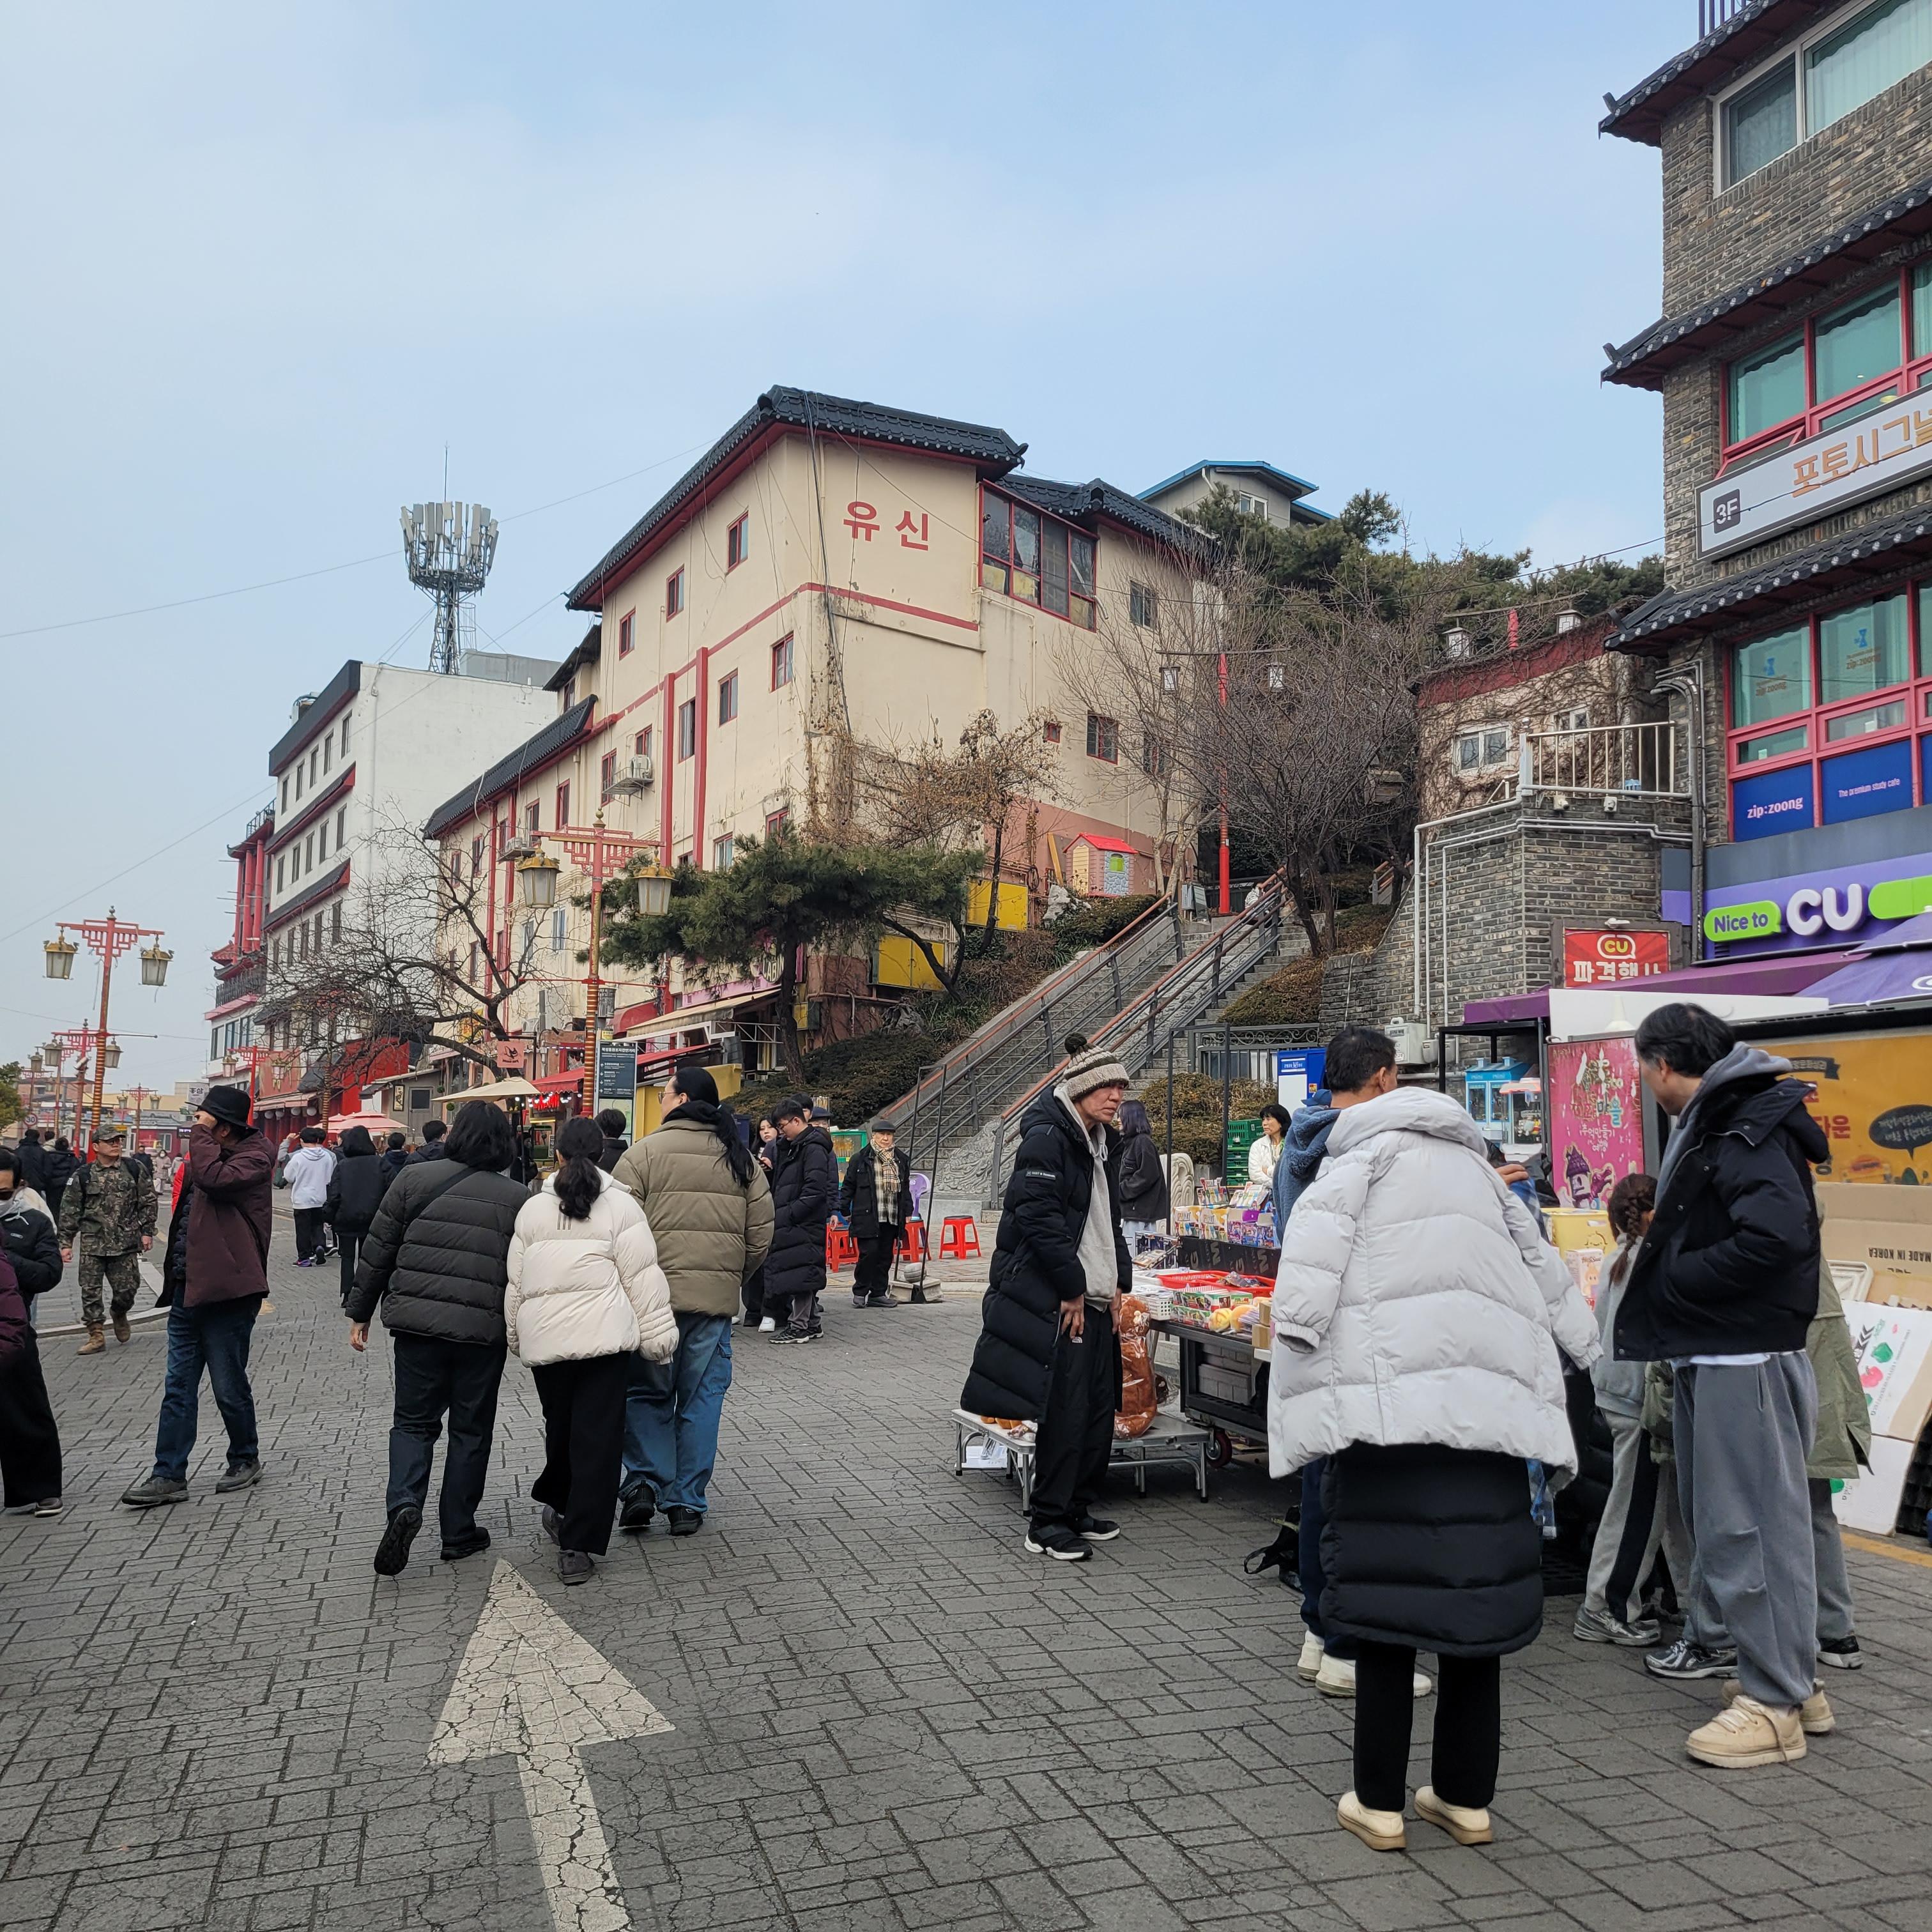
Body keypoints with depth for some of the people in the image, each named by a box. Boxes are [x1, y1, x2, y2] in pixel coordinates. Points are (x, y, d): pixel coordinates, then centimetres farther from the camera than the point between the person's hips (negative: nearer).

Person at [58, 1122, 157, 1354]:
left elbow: (149, 1202, 7)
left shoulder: (135, 1171, 2)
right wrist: (66, 1242, 2)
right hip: (93, 1244, 0)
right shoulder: (83, 1176, 2)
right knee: (90, 1291, 0)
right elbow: (70, 1211, 5)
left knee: (127, 1288, 2)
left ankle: (119, 1314, 34)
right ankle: (96, 1336, 10)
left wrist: (146, 1232, 2)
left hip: (126, 1244, 0)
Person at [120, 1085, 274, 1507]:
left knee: (229, 1387, 5)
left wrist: (200, 1132, -19)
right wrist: (174, 1274, 20)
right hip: (189, 1290, 8)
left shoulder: (254, 1157, -11)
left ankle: (246, 1460, 23)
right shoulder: (207, 1154, 14)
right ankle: (169, 1476, 13)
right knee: (178, 1389, 8)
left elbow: (214, 1178, -32)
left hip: (227, 1293, -8)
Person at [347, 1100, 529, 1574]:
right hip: (483, 1329, 0)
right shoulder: (519, 1198, 1)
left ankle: (404, 1505, -8)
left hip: (417, 1321, 0)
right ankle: (458, 1533, 19)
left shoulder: (414, 1179, 0)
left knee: (414, 1422, 15)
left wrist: (359, 1312, 13)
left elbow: (377, 1251, 3)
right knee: (471, 1429, 14)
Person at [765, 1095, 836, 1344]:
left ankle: (799, 1325, 0)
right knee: (801, 1272, 12)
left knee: (799, 1270, -6)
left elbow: (815, 1190, -20)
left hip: (804, 1222, -10)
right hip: (792, 1222, 10)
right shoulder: (791, 1146, 18)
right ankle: (812, 1323, 19)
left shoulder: (813, 1148, -14)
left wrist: (788, 1214, -19)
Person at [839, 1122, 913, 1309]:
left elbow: (906, 1188, 22)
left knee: (885, 1256, 7)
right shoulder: (860, 1159, 0)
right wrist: (845, 1211, 0)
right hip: (867, 1217, -5)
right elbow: (848, 1185, 3)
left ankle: (878, 1294, 15)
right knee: (869, 1253, -9)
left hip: (892, 1218, 5)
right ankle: (860, 1292, 5)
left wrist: (907, 1213, 16)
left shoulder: (901, 1161, 15)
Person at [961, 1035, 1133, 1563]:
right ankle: (1046, 1523, 5)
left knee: (1101, 1408, 12)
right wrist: (1072, 1290, -16)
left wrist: (1119, 1283, 13)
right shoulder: (1046, 1138, -12)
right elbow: (1039, 1219, -19)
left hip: (1095, 1299, 9)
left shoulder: (1103, 1144, 16)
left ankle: (1077, 1509, 25)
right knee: (1066, 1410, -6)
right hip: (1053, 1300, -9)